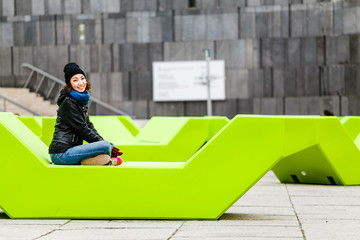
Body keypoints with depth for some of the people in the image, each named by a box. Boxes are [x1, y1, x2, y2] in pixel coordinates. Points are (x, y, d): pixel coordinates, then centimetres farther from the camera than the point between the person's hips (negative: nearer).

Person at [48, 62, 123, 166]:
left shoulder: (81, 101, 17)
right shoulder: (68, 103, -12)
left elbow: (89, 126, 16)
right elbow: (82, 129, -15)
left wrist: (103, 142, 3)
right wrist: (103, 144, -11)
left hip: (71, 148, 10)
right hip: (61, 153, -10)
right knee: (106, 146, -24)